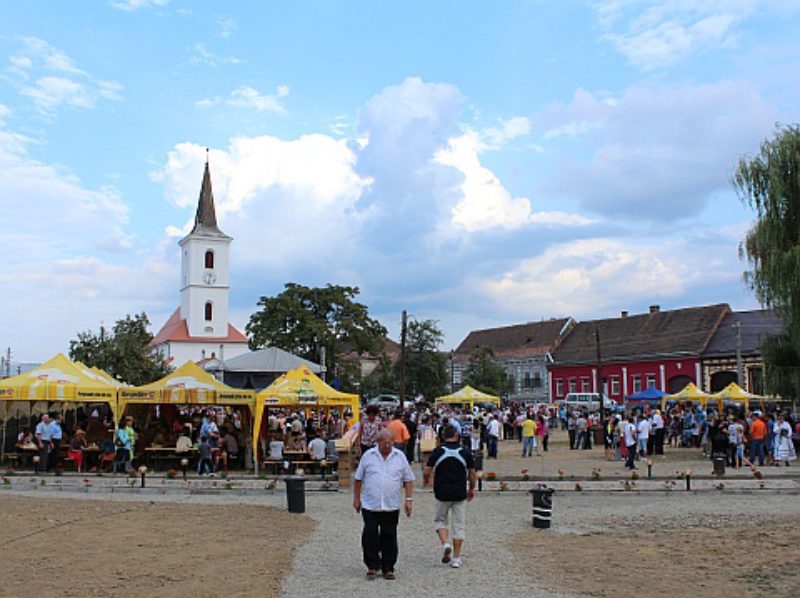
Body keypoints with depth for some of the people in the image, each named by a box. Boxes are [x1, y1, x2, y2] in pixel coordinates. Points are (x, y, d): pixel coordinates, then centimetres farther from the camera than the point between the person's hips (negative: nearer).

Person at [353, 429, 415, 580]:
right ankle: (372, 566, 9)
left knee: (389, 537, 5)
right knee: (370, 535, -4)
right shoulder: (368, 456, 3)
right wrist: (356, 498, 7)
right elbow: (358, 478, 9)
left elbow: (408, 479, 7)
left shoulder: (400, 457, 4)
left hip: (391, 506, 1)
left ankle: (388, 568, 14)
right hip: (370, 505, -1)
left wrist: (408, 499, -1)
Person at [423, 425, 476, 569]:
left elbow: (426, 472, -7)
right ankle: (456, 558, 8)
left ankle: (445, 544, -6)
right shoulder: (465, 452, -2)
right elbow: (472, 474, 3)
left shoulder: (437, 452, -6)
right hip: (460, 494, 1)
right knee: (459, 525, 9)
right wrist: (471, 489, 19)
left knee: (440, 520, 18)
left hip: (442, 493, -1)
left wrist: (426, 480, 15)